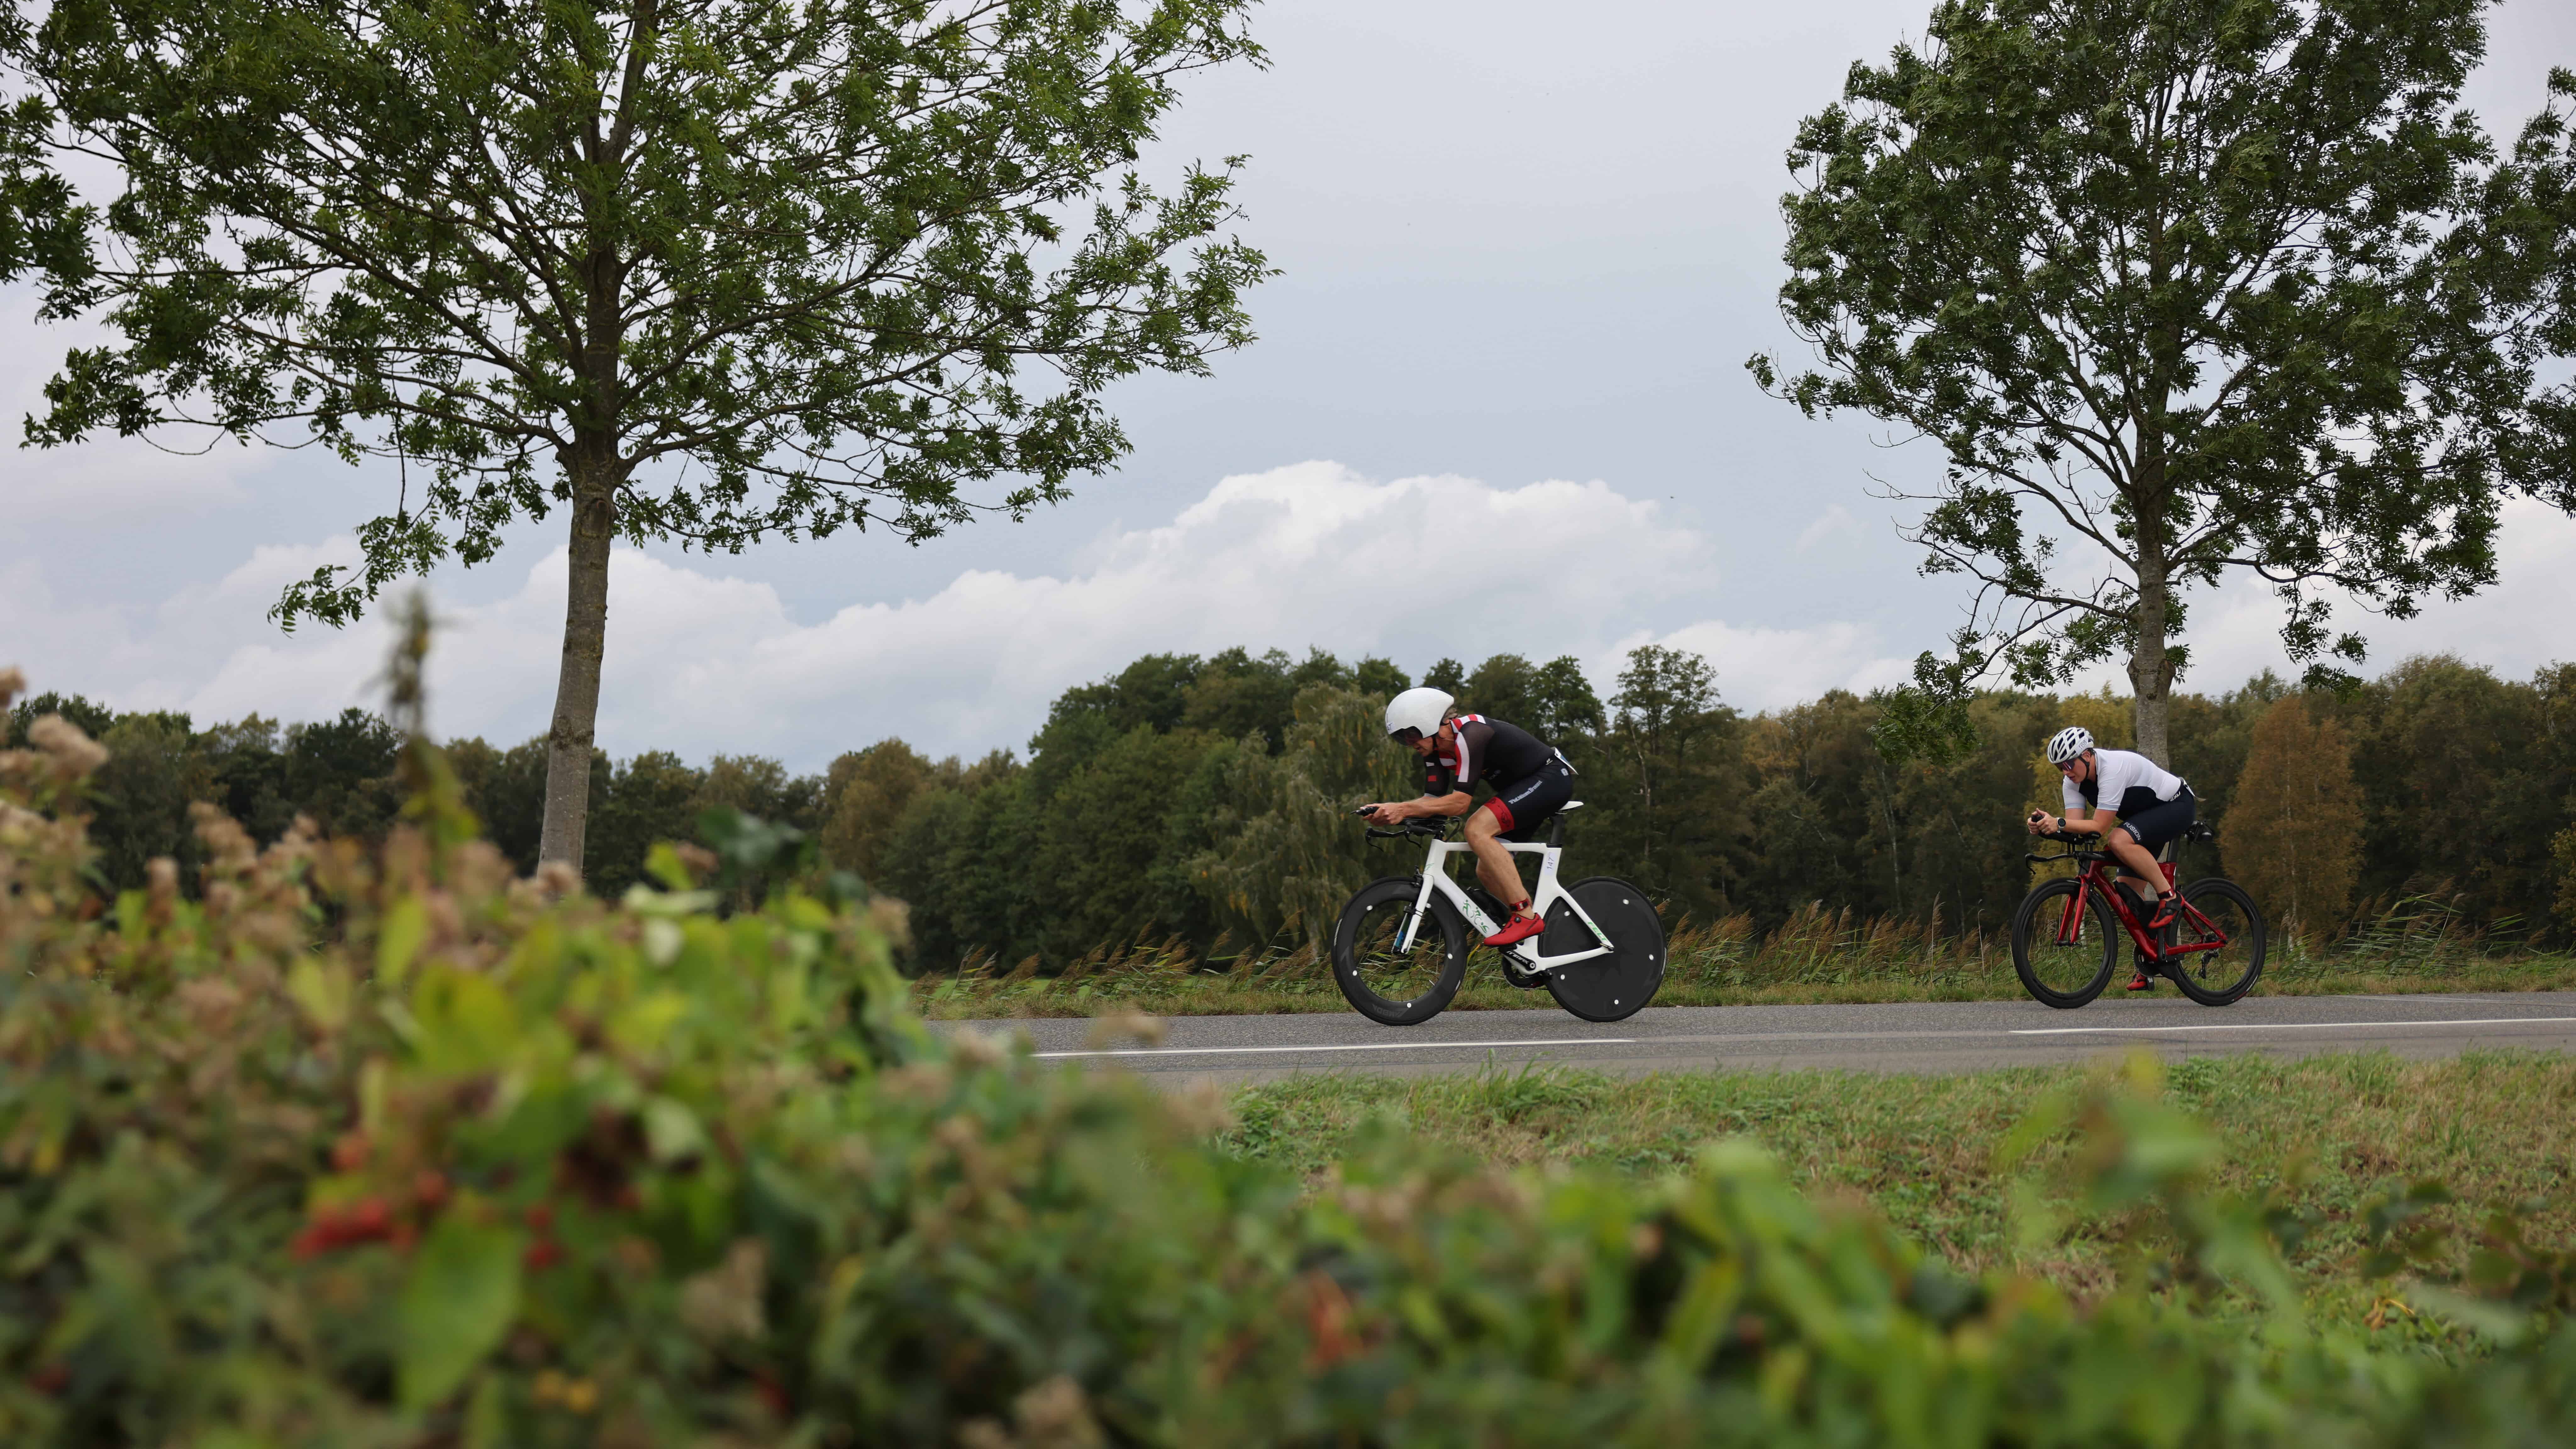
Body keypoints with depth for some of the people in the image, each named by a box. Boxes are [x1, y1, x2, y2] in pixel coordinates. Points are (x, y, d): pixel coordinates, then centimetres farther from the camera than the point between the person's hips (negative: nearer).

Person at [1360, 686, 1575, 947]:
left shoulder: (1469, 735, -27)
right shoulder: (1436, 748, 1)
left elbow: (1460, 802, -30)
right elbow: (1433, 800, -2)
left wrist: (1403, 809, -33)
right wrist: (1388, 810, -17)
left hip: (1552, 778, -10)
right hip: (1522, 787, 10)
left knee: (1477, 829, -26)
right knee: (1487, 872, 2)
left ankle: (1526, 917, -25)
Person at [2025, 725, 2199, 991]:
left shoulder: (2113, 767, -32)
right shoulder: (2074, 780, -7)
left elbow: (2099, 826, -34)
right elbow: (2075, 825, -14)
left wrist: (2058, 824, -44)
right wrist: (2046, 826, -32)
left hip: (2178, 806, -9)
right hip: (2146, 814, 9)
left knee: (2119, 840, -35)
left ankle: (2168, 897, -18)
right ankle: (2147, 970, 8)